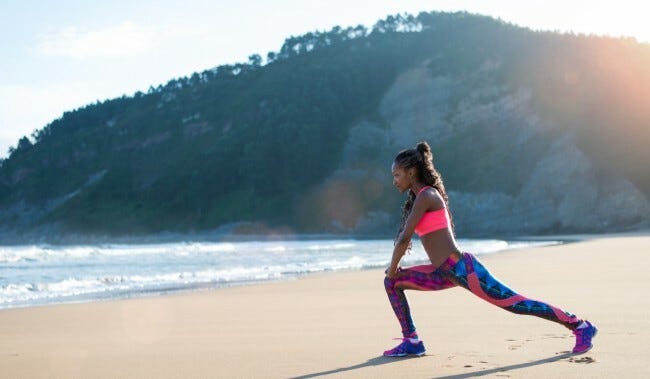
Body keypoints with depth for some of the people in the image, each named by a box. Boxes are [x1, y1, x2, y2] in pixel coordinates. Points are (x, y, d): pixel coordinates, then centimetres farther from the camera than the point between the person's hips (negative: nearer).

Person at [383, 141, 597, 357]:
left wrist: (392, 268, -3)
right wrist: (394, 272, 22)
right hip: (445, 273, 10)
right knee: (393, 282, 9)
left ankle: (580, 326, 8)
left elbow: (404, 238, -17)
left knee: (516, 304, -3)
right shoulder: (420, 197, 16)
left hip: (463, 269, -10)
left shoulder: (426, 195, -12)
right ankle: (411, 342, 9)